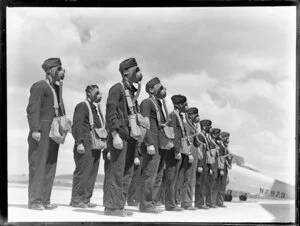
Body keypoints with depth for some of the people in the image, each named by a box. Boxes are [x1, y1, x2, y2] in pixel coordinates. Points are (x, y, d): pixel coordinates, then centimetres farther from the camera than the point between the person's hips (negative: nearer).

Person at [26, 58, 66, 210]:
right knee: (38, 164, -6)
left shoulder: (56, 88, 21)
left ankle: (44, 199, 10)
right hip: (41, 130, -8)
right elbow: (32, 109, -13)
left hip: (54, 131, 8)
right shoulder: (39, 86, -4)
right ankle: (34, 200, -2)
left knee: (50, 165, 6)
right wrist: (35, 129, -21)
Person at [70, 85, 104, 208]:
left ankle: (86, 199, 14)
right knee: (82, 172, -8)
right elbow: (77, 125, -13)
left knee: (92, 173, 8)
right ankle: (76, 200, -3)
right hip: (85, 146, -9)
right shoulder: (82, 106, -4)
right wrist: (79, 142, -21)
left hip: (95, 146, 9)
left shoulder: (94, 108, 24)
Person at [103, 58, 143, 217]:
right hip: (120, 136, -9)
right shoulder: (117, 88, -5)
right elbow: (110, 113, -13)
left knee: (128, 173, 8)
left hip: (131, 137, 9)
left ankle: (120, 205, 14)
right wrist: (115, 135, -21)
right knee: (116, 171, -8)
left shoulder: (132, 92, 21)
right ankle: (111, 206, -3)